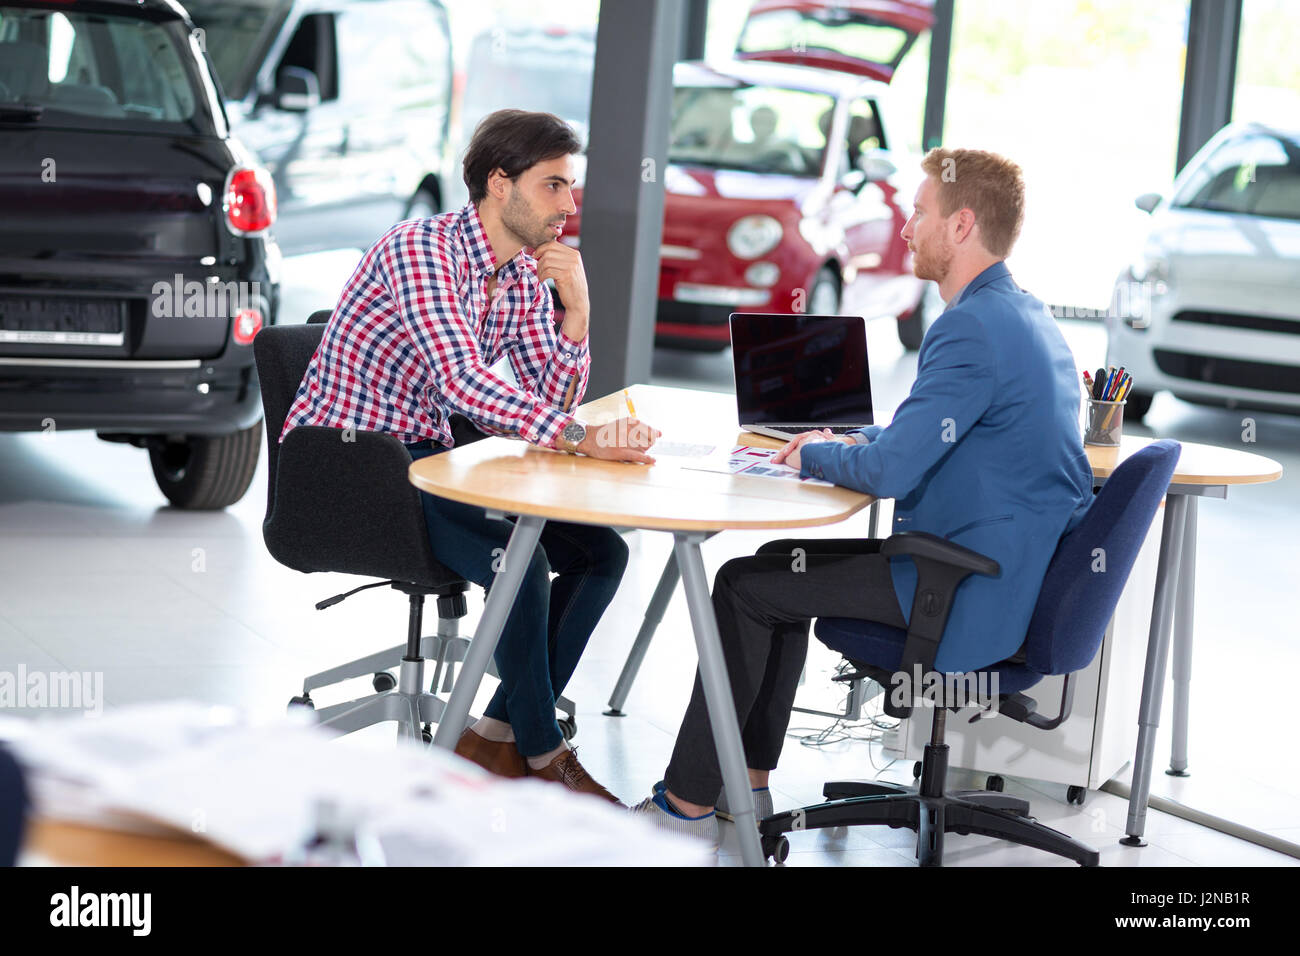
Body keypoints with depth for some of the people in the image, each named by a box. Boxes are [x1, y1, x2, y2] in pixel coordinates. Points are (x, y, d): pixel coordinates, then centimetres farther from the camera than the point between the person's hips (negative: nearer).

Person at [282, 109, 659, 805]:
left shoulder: (525, 274, 6)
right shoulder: (421, 248, -20)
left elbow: (552, 404, 4)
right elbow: (462, 381, -34)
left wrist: (576, 309, -11)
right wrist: (582, 437, -41)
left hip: (431, 456, 9)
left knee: (600, 553, -4)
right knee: (519, 558, -27)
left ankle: (498, 736, 1)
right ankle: (543, 754, -7)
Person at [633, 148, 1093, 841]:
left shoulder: (972, 328, -21)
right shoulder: (1027, 317, 12)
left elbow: (890, 471, -25)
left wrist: (816, 457, -5)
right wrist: (845, 441, 13)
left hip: (971, 598, -10)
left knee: (744, 587, -2)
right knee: (783, 562, 21)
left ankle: (687, 807, 6)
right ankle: (746, 784, 24)